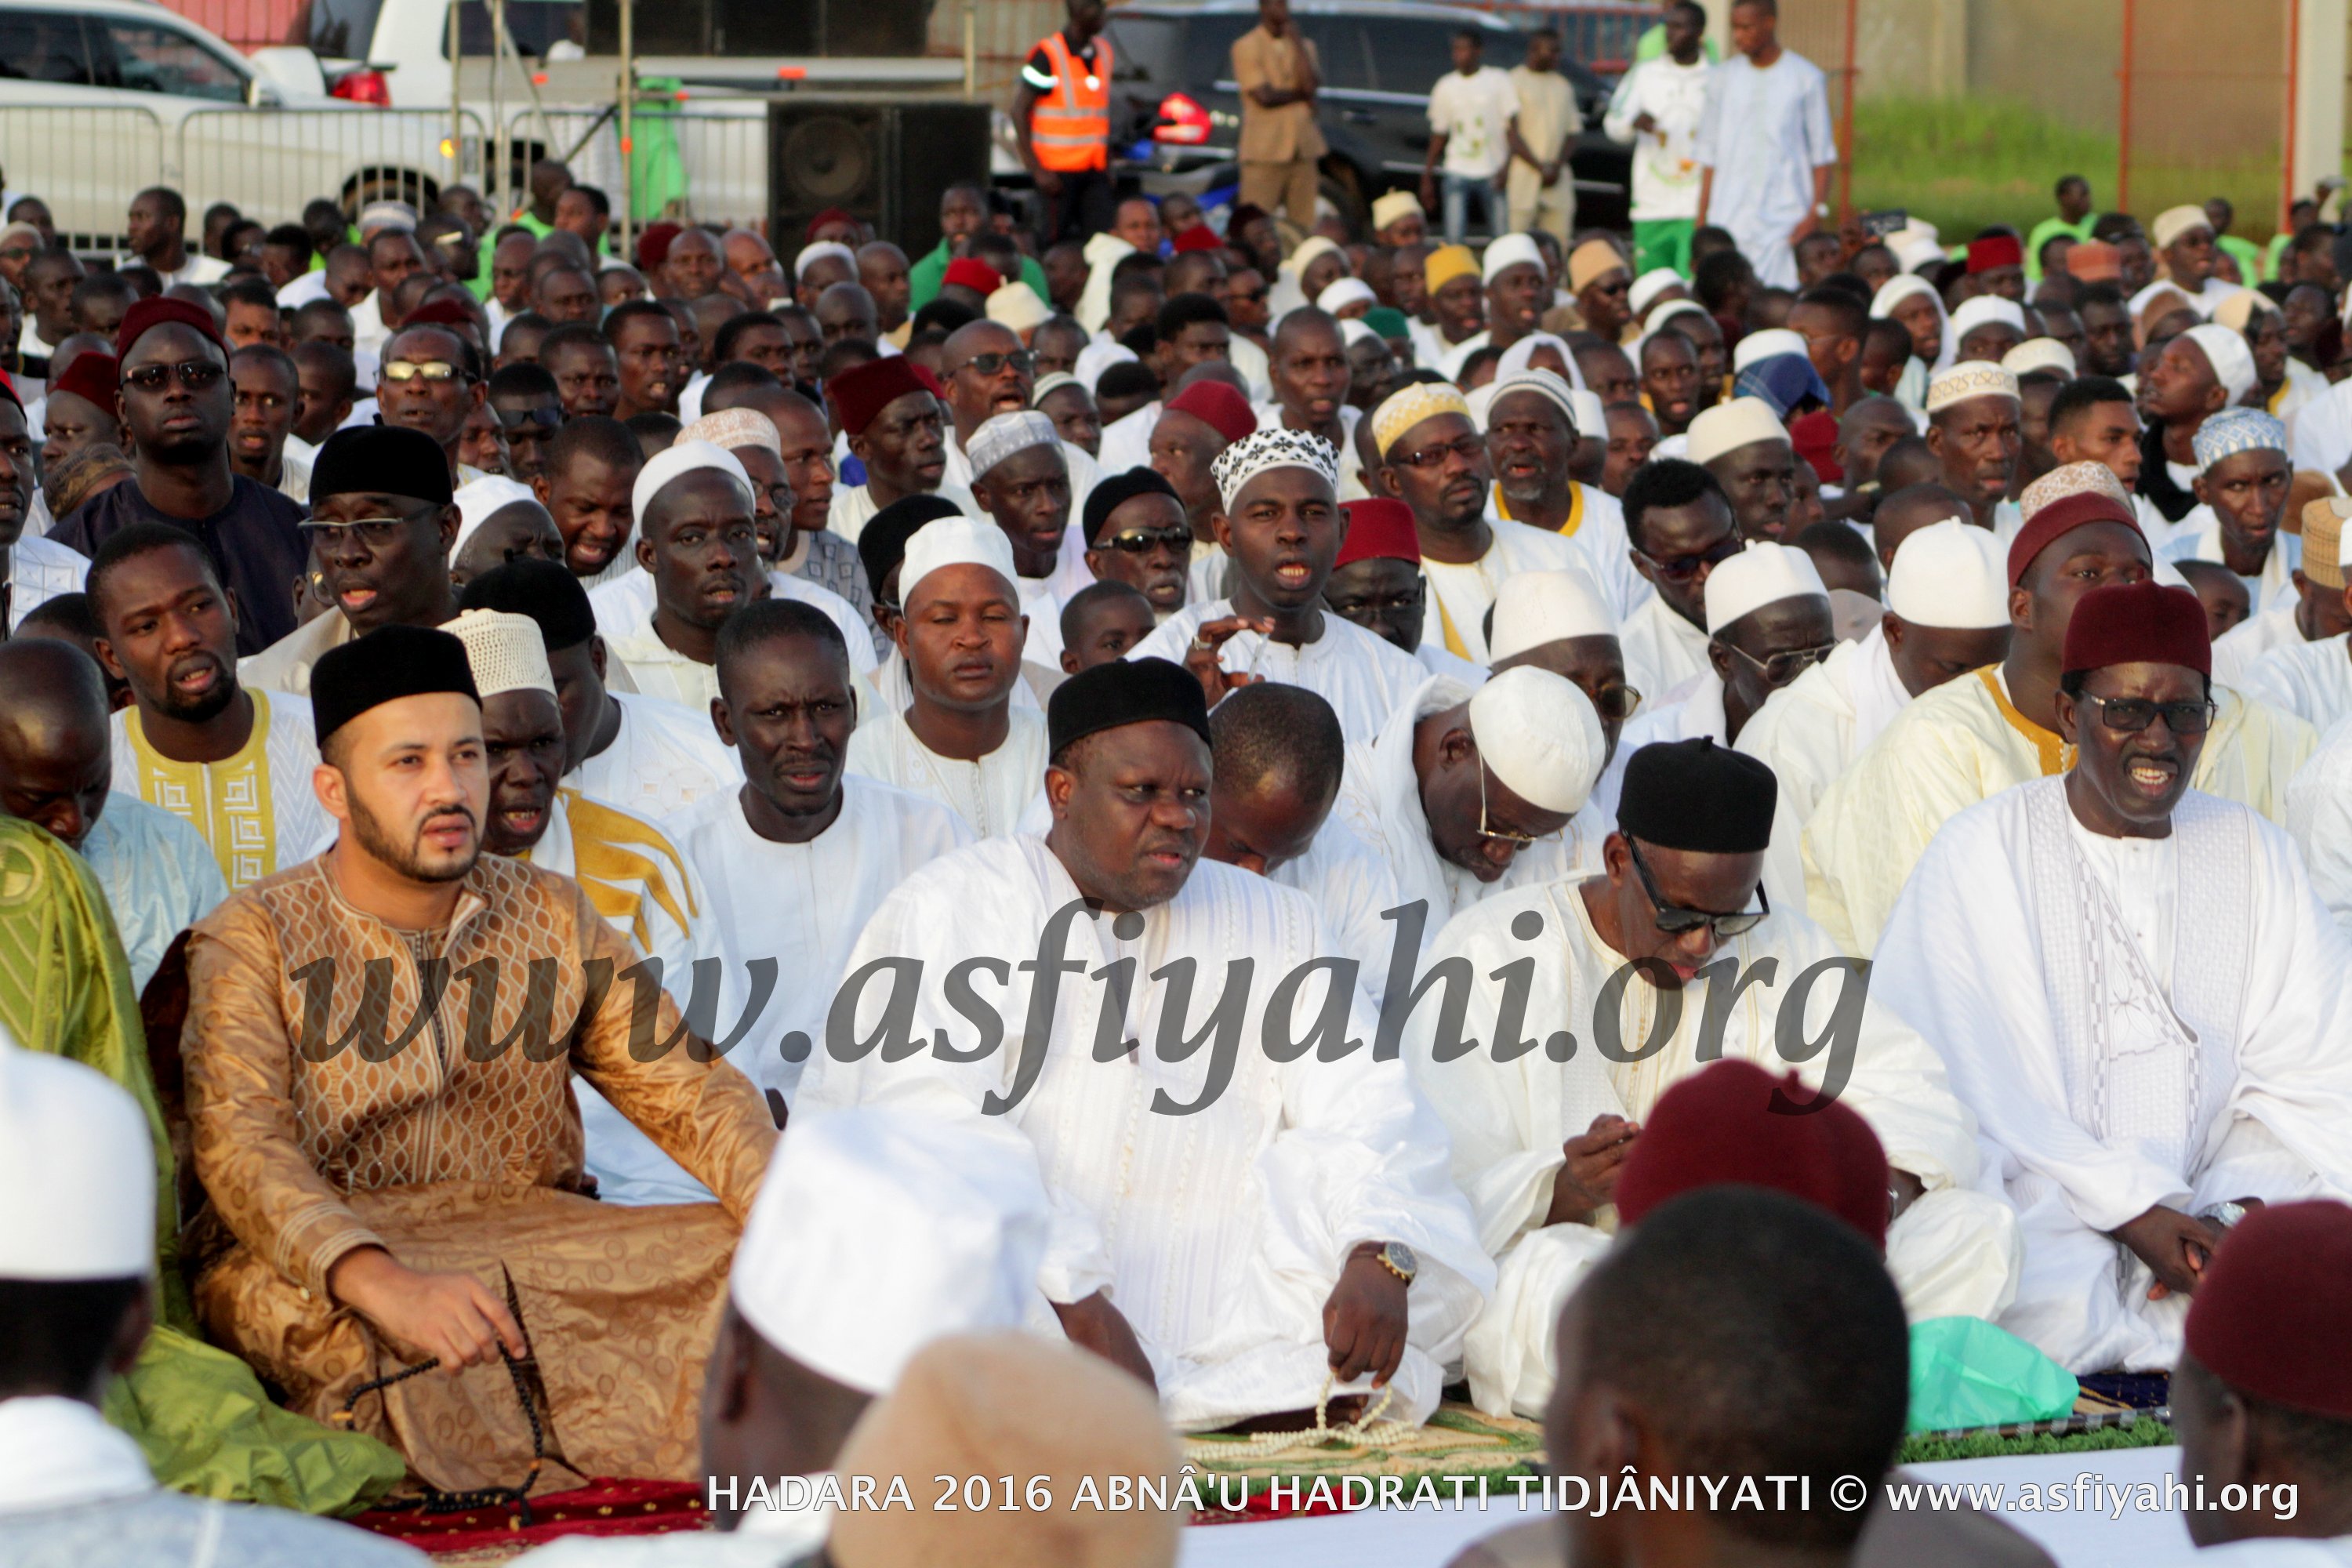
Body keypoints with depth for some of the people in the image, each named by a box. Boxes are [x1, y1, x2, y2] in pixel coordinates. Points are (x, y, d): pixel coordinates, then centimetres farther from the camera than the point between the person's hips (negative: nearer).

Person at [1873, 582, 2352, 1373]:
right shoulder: (1979, 854, 2)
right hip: (2045, 1211, -3)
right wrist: (2133, 1213, -15)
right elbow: (1970, 1085, -6)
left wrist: (2239, 1211, -14)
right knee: (2059, 1311, -35)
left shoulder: (2257, 855, 13)